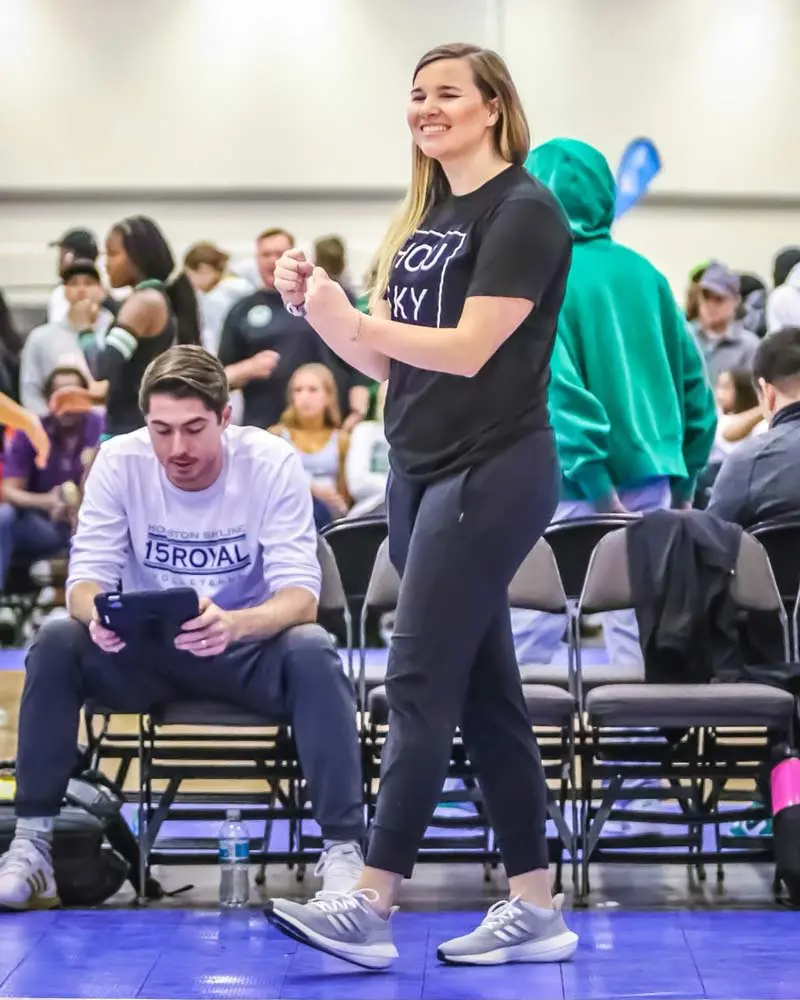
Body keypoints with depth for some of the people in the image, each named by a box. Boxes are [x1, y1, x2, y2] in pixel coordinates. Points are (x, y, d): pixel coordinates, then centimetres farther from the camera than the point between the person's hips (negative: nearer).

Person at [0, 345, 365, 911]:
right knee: (57, 643, -26)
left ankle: (343, 849, -28)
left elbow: (301, 596, -23)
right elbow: (87, 577, -12)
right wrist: (96, 611, -39)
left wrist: (234, 624, -47)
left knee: (312, 651, -33)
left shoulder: (273, 463, -17)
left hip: (248, 651, -2)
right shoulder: (119, 462, -12)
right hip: (145, 655, 2)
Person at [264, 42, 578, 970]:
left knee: (419, 687, -10)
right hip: (423, 474, 9)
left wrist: (348, 318, -25)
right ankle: (536, 909, 14)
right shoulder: (425, 219, 16)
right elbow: (386, 360, 15)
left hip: (490, 475, -9)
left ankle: (369, 908, -7)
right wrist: (315, 310, -1)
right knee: (483, 692, 9)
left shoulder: (523, 211, -9)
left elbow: (469, 350, -18)